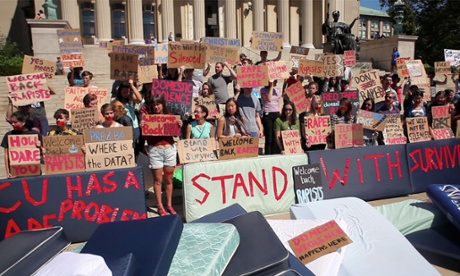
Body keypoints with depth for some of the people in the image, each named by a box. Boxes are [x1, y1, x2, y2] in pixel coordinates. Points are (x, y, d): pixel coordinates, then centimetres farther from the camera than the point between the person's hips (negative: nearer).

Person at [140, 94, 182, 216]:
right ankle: (160, 206, 15)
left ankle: (169, 204, 22)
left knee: (168, 179, 10)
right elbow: (145, 136, -2)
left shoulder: (170, 116, 7)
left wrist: (179, 126, -8)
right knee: (158, 180, 4)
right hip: (154, 150, -2)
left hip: (170, 149, 2)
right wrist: (142, 127, -19)